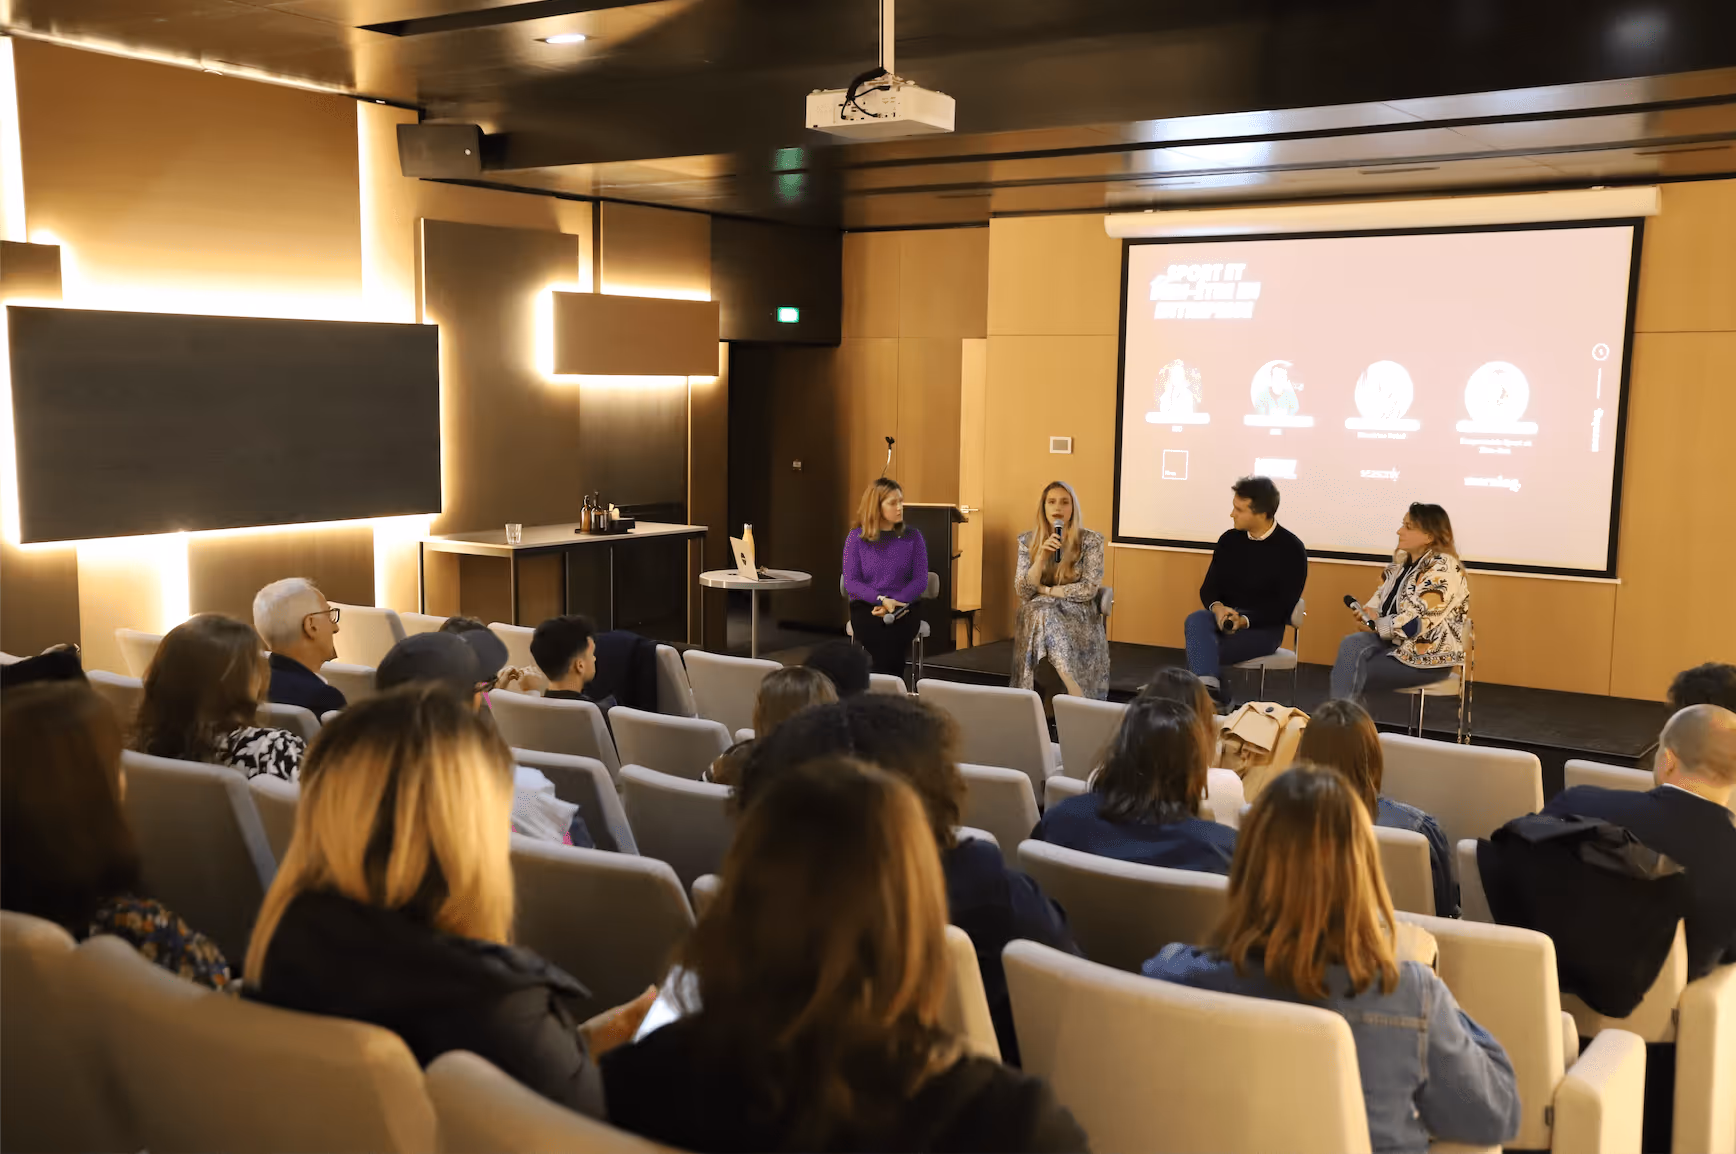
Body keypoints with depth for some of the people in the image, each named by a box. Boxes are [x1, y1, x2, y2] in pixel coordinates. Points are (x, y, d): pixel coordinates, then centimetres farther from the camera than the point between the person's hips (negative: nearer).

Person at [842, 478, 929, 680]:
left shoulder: (913, 537, 5)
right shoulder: (856, 537, 2)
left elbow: (920, 580, 1)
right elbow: (851, 582, -2)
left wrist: (895, 603, -14)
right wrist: (882, 599, -18)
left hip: (903, 607, 1)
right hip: (866, 606, -1)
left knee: (891, 640, -33)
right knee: (886, 646, -32)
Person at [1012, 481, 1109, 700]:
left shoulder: (1090, 541, -2)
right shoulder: (1028, 540, 5)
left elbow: (1089, 589, -10)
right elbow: (1022, 591, -4)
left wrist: (1045, 590, -8)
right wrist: (1042, 556, -16)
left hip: (1078, 617, -2)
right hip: (1038, 614, 2)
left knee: (1046, 623, -34)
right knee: (1042, 613, -34)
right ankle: (1078, 699, -33)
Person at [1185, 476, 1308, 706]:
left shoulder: (1290, 549, -7)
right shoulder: (1229, 539, 8)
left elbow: (1283, 607, -11)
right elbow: (1209, 587, 7)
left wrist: (1245, 621, -24)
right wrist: (1218, 608, -17)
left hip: (1263, 628, -4)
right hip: (1224, 618, 4)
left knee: (1203, 651, -30)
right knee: (1196, 621, -32)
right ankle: (1207, 689, -49)